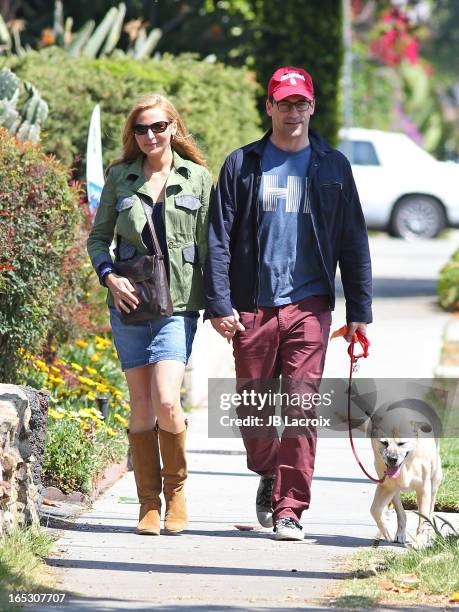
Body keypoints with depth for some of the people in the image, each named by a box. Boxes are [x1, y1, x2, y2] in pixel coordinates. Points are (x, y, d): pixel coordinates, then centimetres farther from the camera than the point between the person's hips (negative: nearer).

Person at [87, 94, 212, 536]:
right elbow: (98, 237, 11)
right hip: (130, 301, 2)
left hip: (178, 304, -2)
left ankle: (176, 488, 7)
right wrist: (109, 276, -7)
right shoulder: (120, 177, 7)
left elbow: (208, 244, 5)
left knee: (166, 402, -15)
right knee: (141, 405, 2)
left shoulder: (198, 178, 4)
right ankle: (148, 505, 10)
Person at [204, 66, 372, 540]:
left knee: (301, 408, -8)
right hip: (252, 307, 1)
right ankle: (270, 476, 33)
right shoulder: (242, 165, 7)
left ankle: (289, 509, -5)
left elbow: (353, 243, 10)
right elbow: (219, 239, 4)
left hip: (308, 306, -1)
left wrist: (360, 311, 5)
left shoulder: (332, 167, 9)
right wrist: (219, 304, -6)